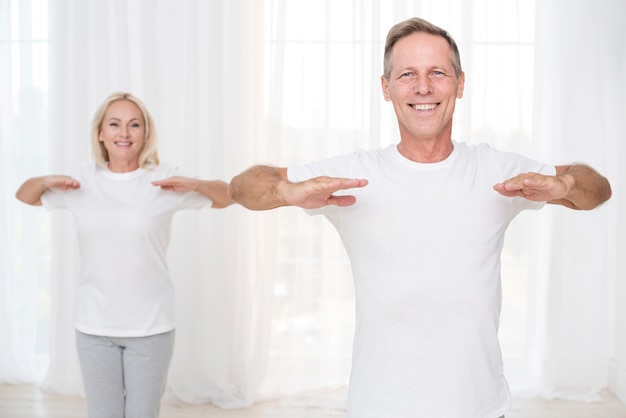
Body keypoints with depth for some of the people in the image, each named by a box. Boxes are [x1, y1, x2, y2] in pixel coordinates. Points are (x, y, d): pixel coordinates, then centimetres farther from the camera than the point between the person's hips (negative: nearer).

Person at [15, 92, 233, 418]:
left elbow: (226, 198, 3)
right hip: (93, 325, 2)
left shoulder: (164, 178, -4)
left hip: (150, 325, -2)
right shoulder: (83, 178, 2)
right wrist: (46, 181, -5)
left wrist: (194, 184, -16)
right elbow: (24, 196, 17)